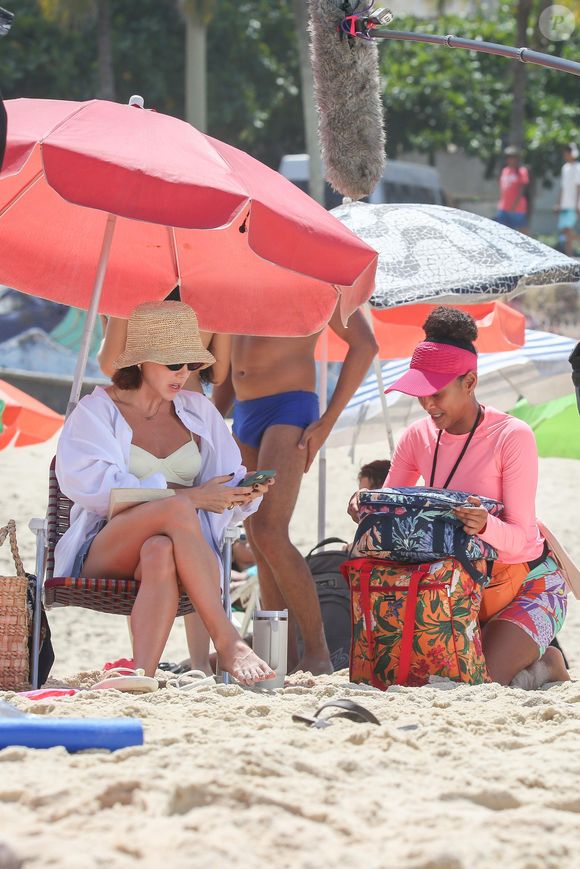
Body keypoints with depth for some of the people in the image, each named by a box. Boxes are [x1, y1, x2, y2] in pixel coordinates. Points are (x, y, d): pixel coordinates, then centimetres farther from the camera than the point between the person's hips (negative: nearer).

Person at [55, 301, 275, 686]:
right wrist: (191, 496, -20)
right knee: (177, 508, -36)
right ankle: (227, 642, -42)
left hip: (176, 550, 3)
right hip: (103, 558, -3)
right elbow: (94, 485, -13)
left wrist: (245, 492, -12)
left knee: (160, 552, -39)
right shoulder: (97, 411, 3)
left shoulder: (198, 411, 17)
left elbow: (230, 480, 15)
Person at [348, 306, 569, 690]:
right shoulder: (419, 437, -2)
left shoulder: (513, 437, -19)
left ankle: (546, 664, 9)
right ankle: (528, 657, 18)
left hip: (528, 584, -6)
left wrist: (486, 526, -44)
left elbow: (520, 537, -21)